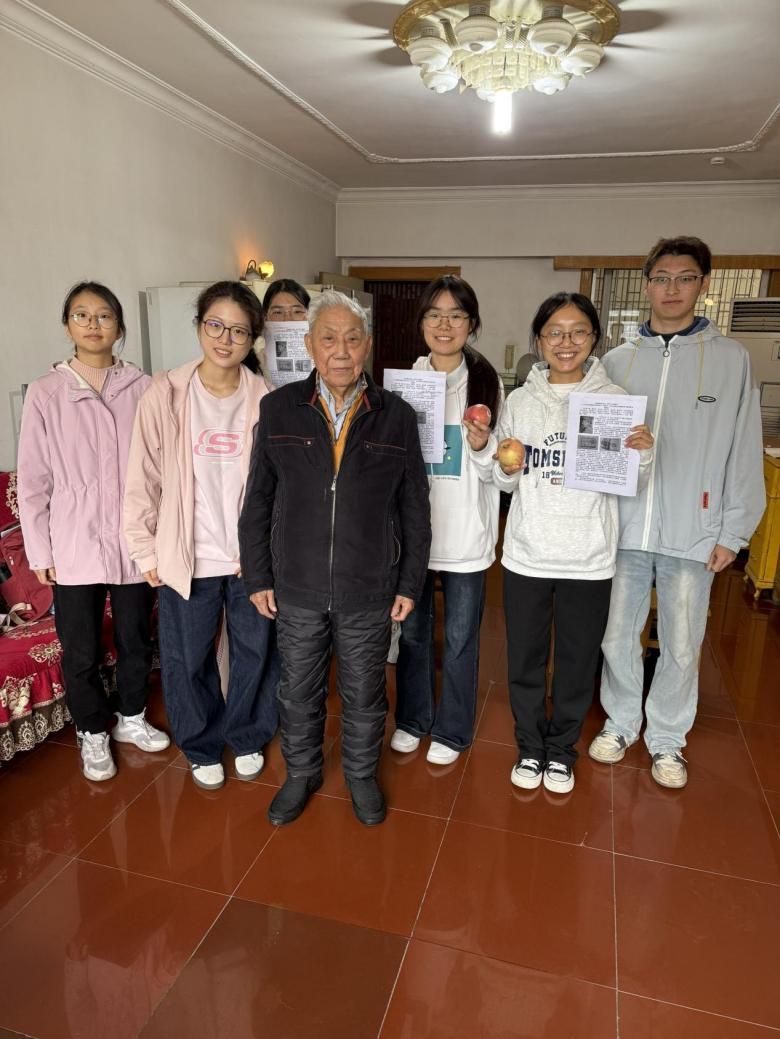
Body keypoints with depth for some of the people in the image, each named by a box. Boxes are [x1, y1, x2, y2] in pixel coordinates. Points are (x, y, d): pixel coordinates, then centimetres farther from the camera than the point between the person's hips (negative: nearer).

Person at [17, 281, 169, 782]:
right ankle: (93, 732, 34)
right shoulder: (46, 392, -4)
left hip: (135, 542, 1)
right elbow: (33, 480, -1)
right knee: (82, 651, 11)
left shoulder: (141, 387, -3)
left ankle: (132, 718, 40)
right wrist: (40, 551, -2)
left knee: (136, 640, 16)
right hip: (75, 546, -1)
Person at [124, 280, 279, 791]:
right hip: (186, 557, 0)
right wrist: (147, 552, -1)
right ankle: (202, 746, 40)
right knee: (189, 661, 14)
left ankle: (247, 737, 41)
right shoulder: (165, 395, -7)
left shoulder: (266, 400, -6)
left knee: (256, 653, 16)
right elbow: (143, 480, -3)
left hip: (252, 557, 1)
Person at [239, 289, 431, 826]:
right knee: (299, 690, 18)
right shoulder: (279, 409, -4)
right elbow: (257, 502, 1)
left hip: (369, 590, 0)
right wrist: (258, 577, 1)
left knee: (364, 692, 16)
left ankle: (362, 774, 42)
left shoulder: (397, 416, -5)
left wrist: (410, 583, 0)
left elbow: (415, 509, 0)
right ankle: (302, 773, 43)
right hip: (297, 587, 1)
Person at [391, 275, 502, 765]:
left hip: (465, 532, -2)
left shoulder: (487, 382, -4)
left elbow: (495, 470, -2)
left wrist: (482, 447, -21)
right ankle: (412, 719, 38)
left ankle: (451, 730, 32)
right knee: (413, 629, 16)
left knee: (460, 638, 10)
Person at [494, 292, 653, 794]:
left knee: (577, 662, 13)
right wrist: (507, 469, -12)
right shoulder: (520, 400, 2)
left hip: (589, 559, -1)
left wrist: (644, 454, -17)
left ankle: (561, 750, 36)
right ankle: (530, 747, 35)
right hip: (527, 554, 1)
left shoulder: (615, 399, -2)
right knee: (525, 659, 12)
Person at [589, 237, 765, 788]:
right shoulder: (618, 360, 6)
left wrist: (734, 531, -3)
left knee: (681, 648, 10)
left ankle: (667, 739, 31)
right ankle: (620, 722, 35)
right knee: (617, 636, 12)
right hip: (624, 528, 2)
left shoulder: (731, 358, 1)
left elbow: (745, 452, 0)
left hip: (693, 534, -1)